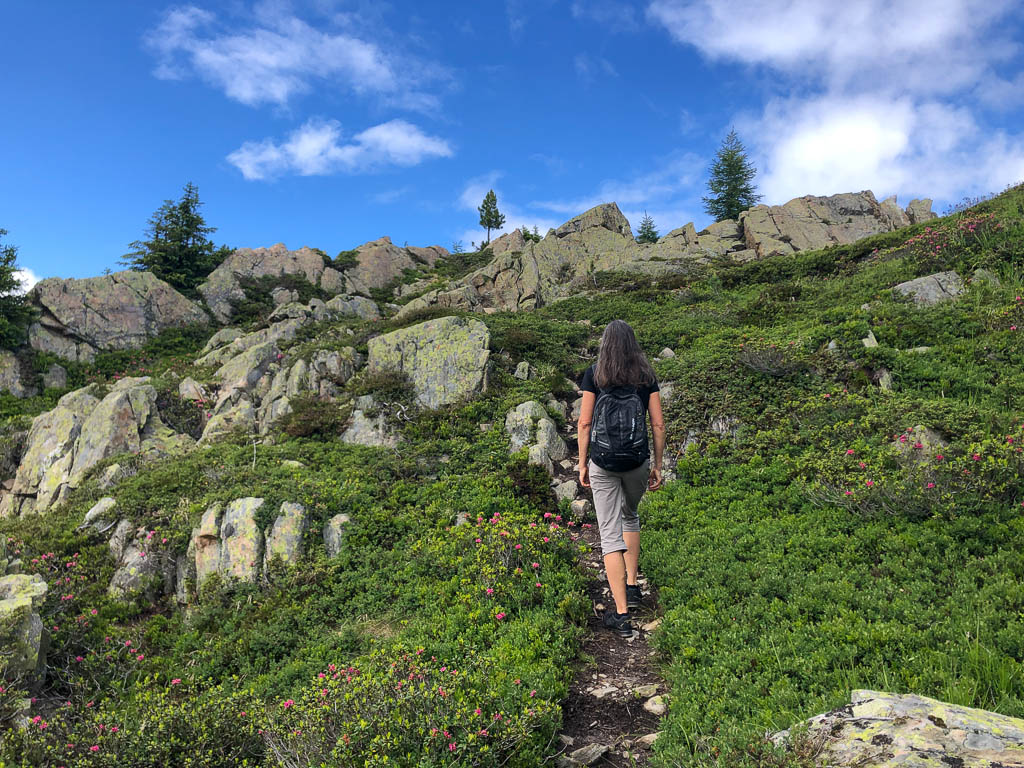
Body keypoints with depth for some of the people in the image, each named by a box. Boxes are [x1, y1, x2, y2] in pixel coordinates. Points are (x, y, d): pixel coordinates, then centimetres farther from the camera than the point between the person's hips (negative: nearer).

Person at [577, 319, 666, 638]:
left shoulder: (594, 374, -2)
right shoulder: (646, 376, 3)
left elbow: (584, 422, -4)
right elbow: (658, 424, 2)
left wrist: (582, 464, 5)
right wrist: (658, 466, 10)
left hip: (603, 463, -2)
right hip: (637, 461, 2)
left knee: (610, 533, 2)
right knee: (629, 516, 29)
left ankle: (621, 614, 1)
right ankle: (632, 585, 33)